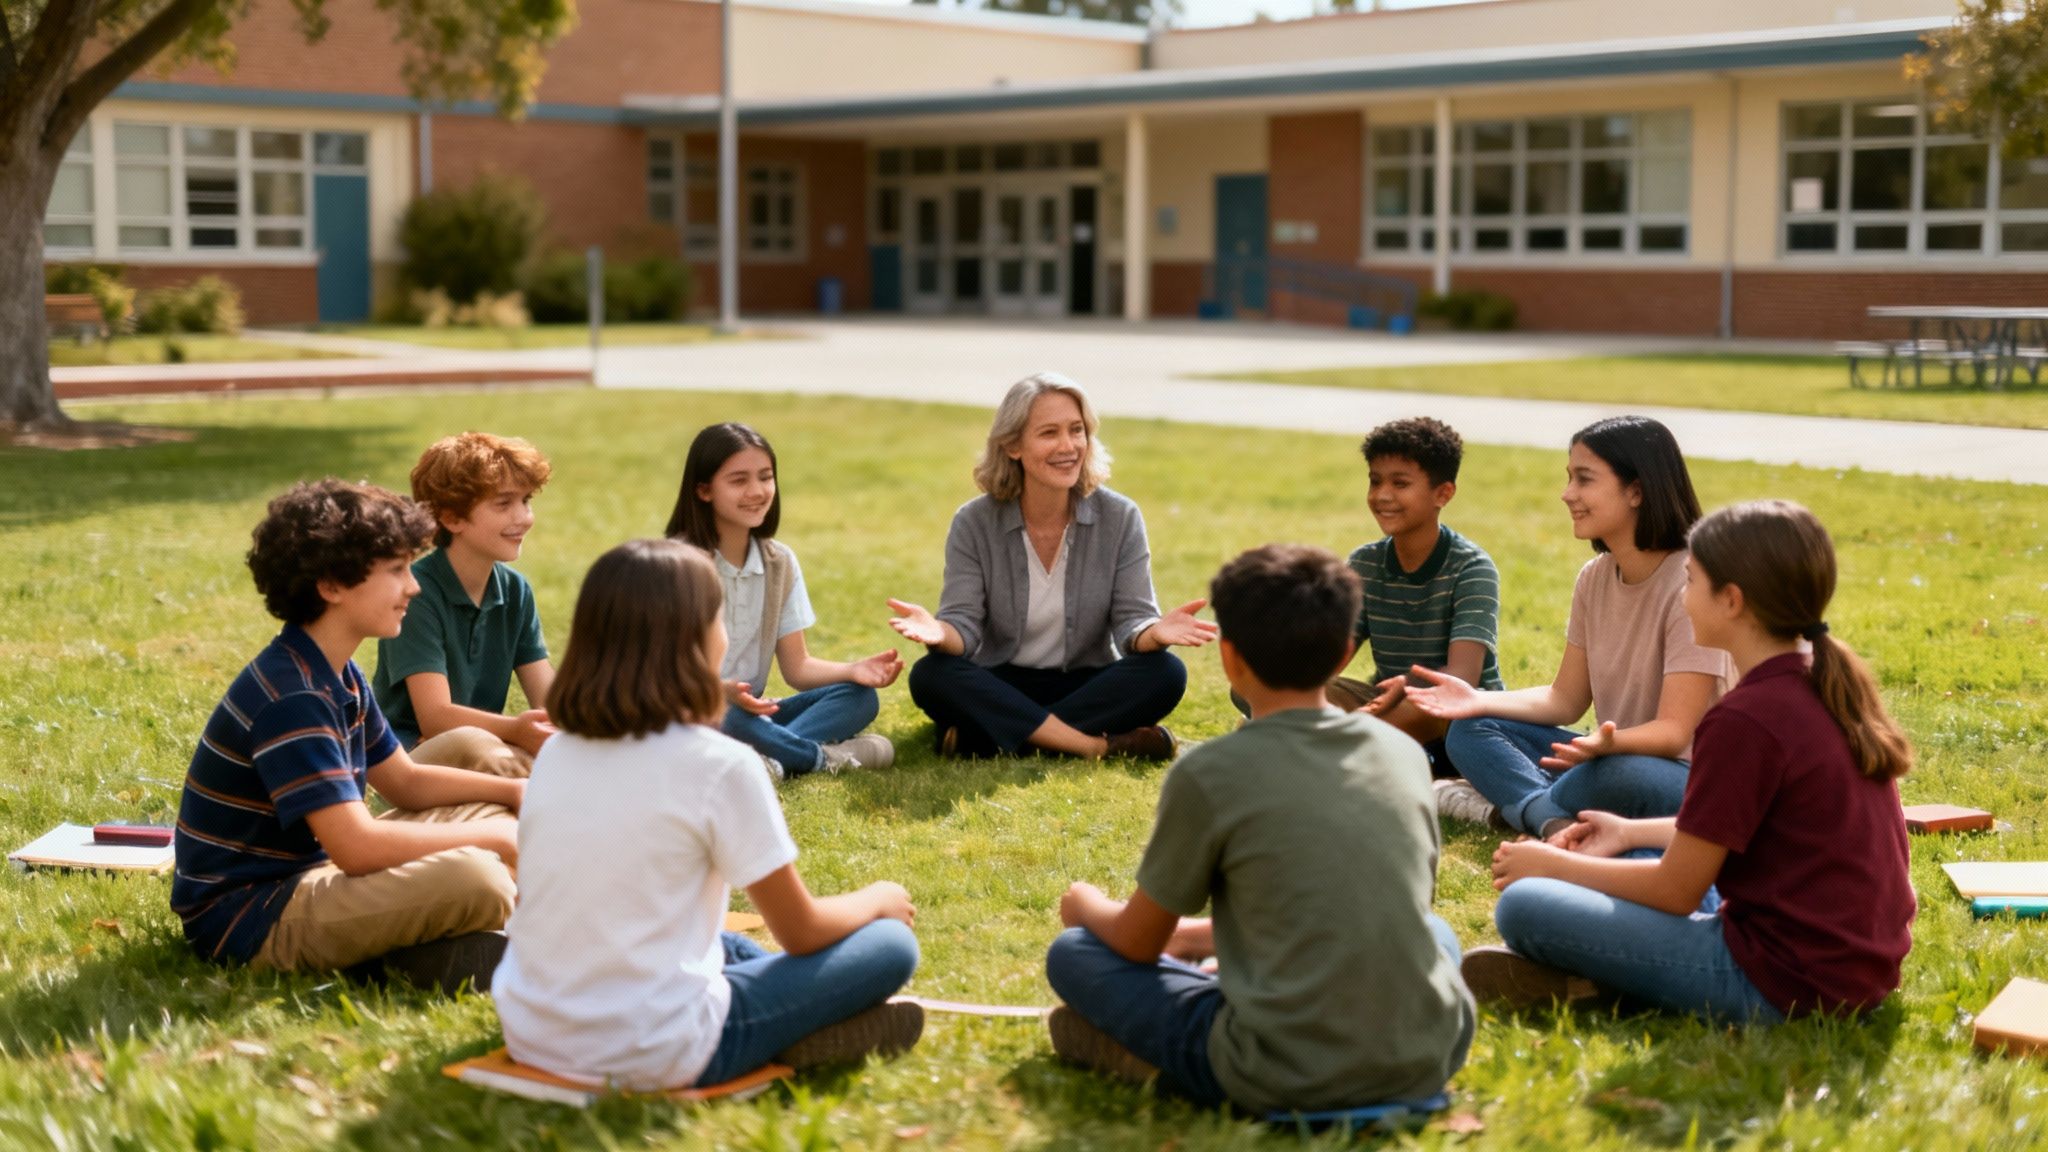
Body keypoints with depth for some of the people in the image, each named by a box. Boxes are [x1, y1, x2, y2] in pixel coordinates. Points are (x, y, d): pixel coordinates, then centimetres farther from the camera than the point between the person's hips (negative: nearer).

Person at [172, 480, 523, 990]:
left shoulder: (339, 676, 8)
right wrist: (493, 837, -19)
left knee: (493, 816, 13)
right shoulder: (291, 697, -24)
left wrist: (514, 792, 3)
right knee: (472, 879, -30)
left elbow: (406, 782, 19)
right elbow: (356, 846, -30)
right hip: (248, 919, -10)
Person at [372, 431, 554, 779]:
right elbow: (435, 717, -25)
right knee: (474, 746, -38)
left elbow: (549, 697, -2)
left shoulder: (515, 591, 5)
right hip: (407, 755, -6)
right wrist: (515, 729, -44)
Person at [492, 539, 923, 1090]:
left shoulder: (555, 753, 5)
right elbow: (802, 931, -4)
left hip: (530, 1037, 7)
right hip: (655, 1055, -7)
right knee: (890, 945, 6)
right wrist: (877, 899, 16)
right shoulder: (720, 764, -13)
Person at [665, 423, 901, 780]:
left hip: (750, 713, 6)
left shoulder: (780, 562, 5)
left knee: (859, 696, -13)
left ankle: (773, 759, -34)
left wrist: (852, 670, -14)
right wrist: (723, 692, -34)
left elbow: (797, 666, 5)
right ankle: (825, 757, -17)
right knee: (724, 717, -39)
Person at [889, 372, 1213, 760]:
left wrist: (1154, 633, -35)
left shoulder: (1120, 518, -5)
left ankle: (990, 737, -28)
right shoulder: (974, 524, -7)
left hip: (1087, 686, 1)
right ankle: (1106, 746, -32)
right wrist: (940, 633, -38)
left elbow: (1132, 621, -10)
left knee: (1165, 674, -27)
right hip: (1000, 690, -1)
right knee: (930, 676, -31)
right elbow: (965, 625, -12)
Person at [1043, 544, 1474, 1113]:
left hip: (1286, 1081, -3)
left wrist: (1086, 906, 28)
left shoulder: (1208, 774, -8)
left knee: (1072, 954, 15)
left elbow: (1137, 943, 3)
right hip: (1428, 1062, 3)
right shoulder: (1404, 753, 7)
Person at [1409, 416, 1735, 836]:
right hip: (1614, 753, 8)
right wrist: (1480, 701, -9)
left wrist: (1609, 742, -43)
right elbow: (1565, 700, 8)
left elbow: (1674, 730, -22)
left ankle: (1510, 805, -15)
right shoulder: (1594, 578, 5)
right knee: (1471, 730, -4)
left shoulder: (1691, 586, -19)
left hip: (1689, 776, -8)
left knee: (1620, 775, -40)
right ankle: (1555, 820, -27)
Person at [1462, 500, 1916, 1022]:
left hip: (1788, 983, -10)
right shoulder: (1829, 686, 6)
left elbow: (1676, 891, -14)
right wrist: (1631, 833, 20)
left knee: (1524, 906, -15)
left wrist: (1550, 864, 0)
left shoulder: (1745, 720, -21)